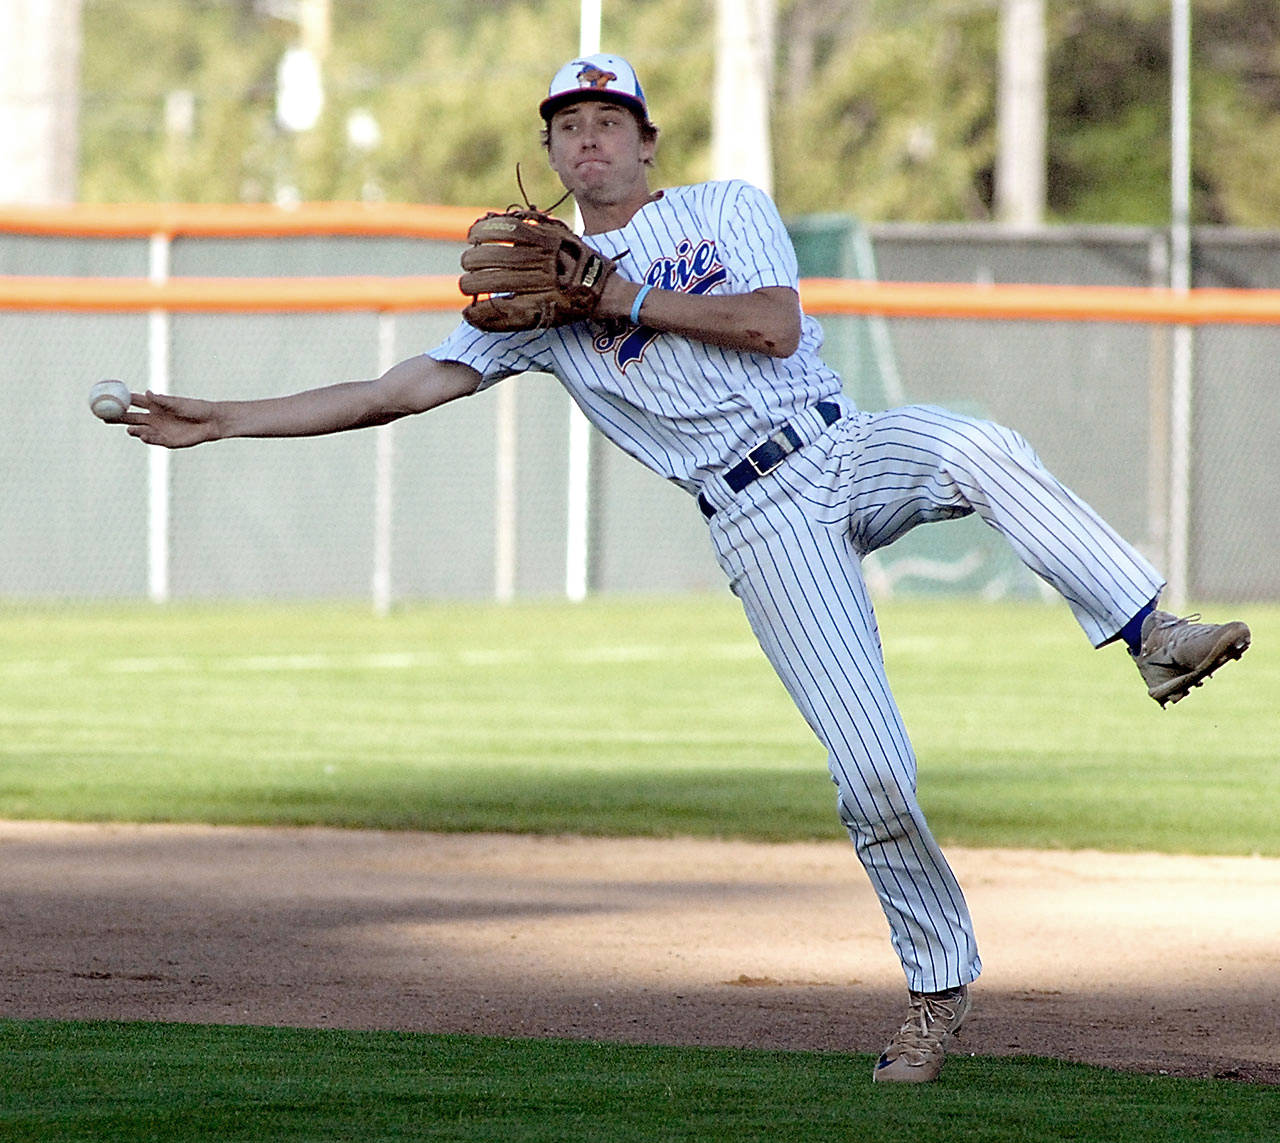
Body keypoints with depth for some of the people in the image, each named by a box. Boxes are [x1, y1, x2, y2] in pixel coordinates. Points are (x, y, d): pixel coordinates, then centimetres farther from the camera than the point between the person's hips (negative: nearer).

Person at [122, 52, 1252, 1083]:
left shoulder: (726, 209, 10)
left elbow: (776, 326, -7)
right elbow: (399, 390, 9)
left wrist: (627, 299, -8)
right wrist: (220, 421, 4)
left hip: (846, 448, 0)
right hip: (763, 522, 0)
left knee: (977, 449, -36)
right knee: (871, 771, -13)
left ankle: (1151, 636, -39)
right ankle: (937, 987, 3)